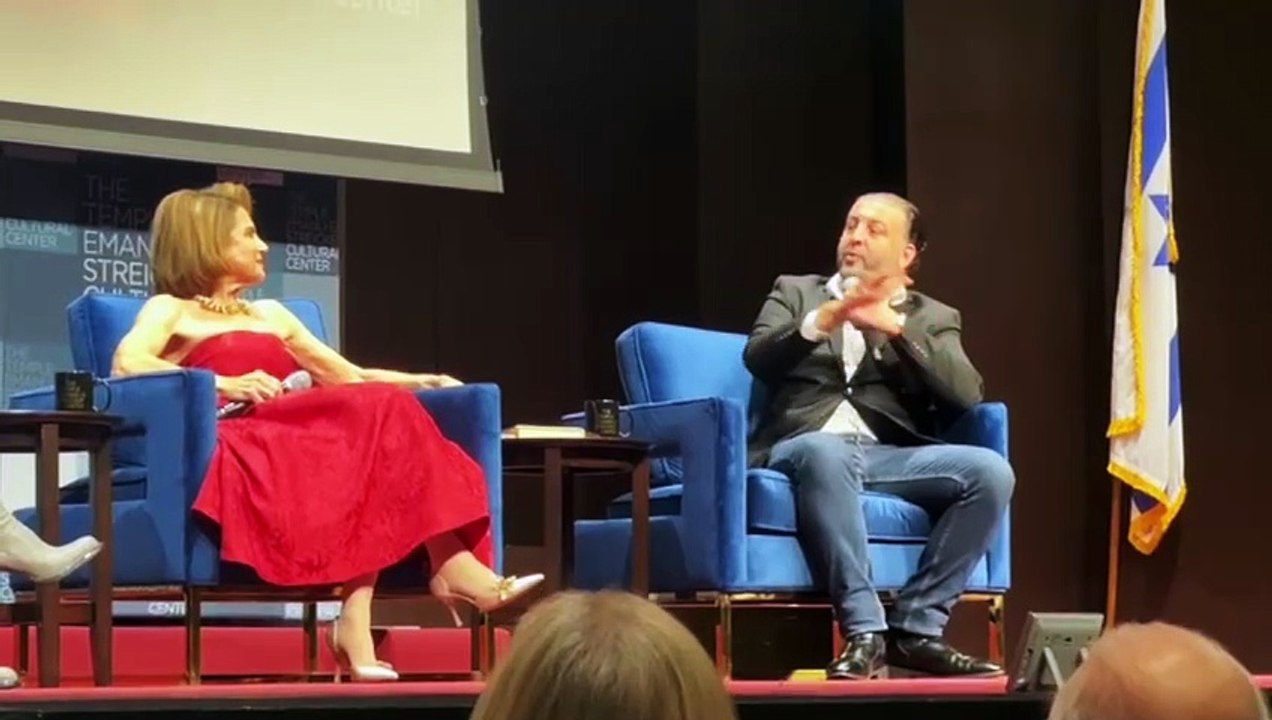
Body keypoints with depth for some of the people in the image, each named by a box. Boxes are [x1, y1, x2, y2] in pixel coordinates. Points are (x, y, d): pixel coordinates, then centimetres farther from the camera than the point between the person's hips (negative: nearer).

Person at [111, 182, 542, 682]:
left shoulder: (272, 315, 33)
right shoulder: (171, 312, 12)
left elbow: (351, 378, 31)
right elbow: (127, 364, -9)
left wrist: (422, 382, 13)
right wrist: (224, 386, -19)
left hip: (303, 441, 6)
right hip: (242, 446, -6)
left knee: (380, 410, -28)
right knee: (376, 416, -28)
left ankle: (357, 618, -42)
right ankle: (452, 570, -35)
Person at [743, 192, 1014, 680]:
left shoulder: (932, 318, 22)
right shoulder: (795, 292, 22)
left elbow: (965, 395, 1)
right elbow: (758, 359, 1)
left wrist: (895, 326, -9)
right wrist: (824, 320, -15)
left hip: (889, 456, 2)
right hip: (803, 448, -2)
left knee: (991, 471, -25)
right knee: (826, 453, -39)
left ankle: (916, 626, -19)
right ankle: (864, 631, -35)